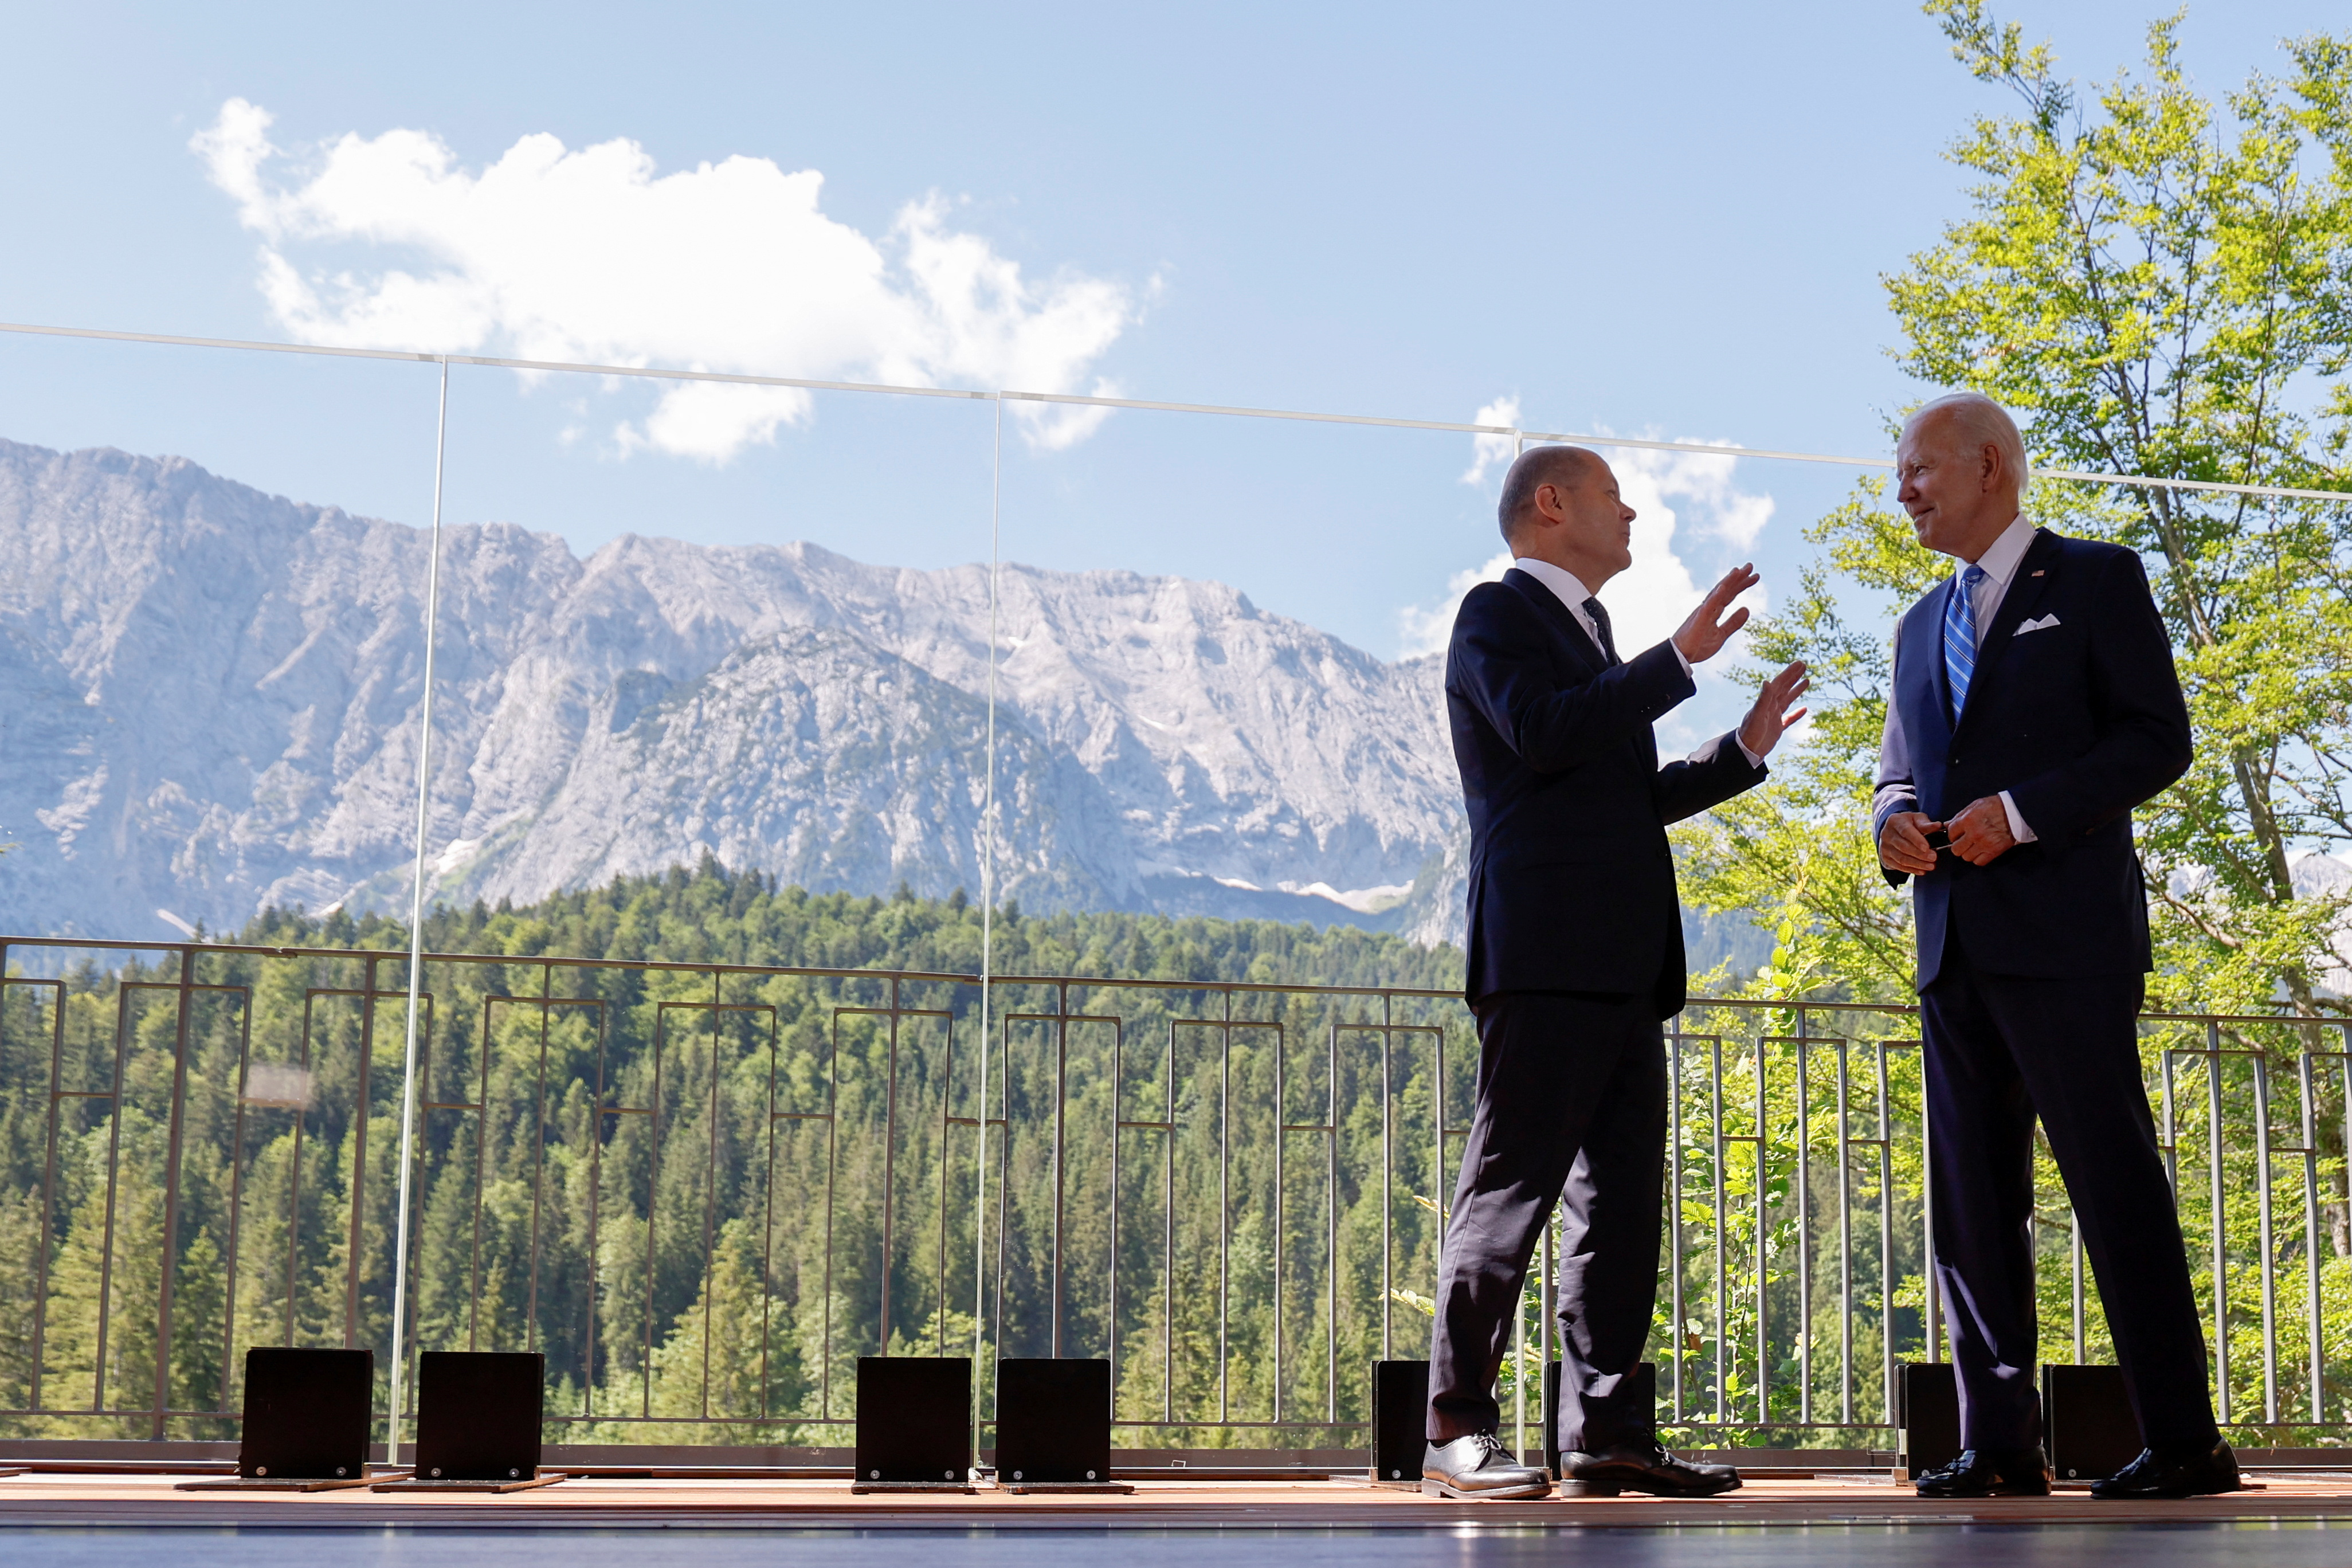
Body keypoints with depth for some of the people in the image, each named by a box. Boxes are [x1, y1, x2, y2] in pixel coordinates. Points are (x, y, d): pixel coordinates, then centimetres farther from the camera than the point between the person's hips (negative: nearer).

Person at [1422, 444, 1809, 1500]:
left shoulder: (1592, 638, 28)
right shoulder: (1498, 614, 0)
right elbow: (1541, 731, -19)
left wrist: (1744, 749, 22)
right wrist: (1678, 659, -16)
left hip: (1623, 965, 9)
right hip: (1547, 956, -9)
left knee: (1623, 1198, 6)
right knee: (1510, 1187, -9)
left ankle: (1606, 1431, 10)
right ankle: (1456, 1433, -6)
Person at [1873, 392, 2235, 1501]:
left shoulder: (2098, 581, 3)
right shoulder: (1922, 627, 22)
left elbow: (2158, 738, -5)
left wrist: (2021, 813, -15)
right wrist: (1894, 823, 0)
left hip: (2064, 933, -7)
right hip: (1955, 945, 7)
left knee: (2113, 1180, -7)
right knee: (1972, 1197, 5)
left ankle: (2183, 1440, -1)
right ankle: (1999, 1446, 9)